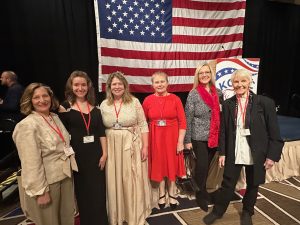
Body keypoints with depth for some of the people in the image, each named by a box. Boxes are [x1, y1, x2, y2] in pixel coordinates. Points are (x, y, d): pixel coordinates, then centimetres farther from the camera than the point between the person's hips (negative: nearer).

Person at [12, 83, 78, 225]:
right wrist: (41, 191, -19)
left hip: (65, 176, 7)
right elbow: (31, 163, -21)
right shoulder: (27, 126, -18)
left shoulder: (55, 117, 5)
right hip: (46, 181, -6)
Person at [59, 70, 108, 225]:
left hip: (96, 154, 3)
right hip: (78, 155, -2)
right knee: (83, 191, 13)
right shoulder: (65, 107, -5)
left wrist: (104, 153, -1)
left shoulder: (94, 107, 4)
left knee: (98, 190, 11)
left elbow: (101, 132, 4)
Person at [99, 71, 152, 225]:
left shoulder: (134, 102, -4)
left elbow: (143, 125, -3)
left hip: (132, 147, -2)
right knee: (114, 182, 12)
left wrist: (145, 146, -7)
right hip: (112, 148, 3)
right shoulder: (104, 105, 4)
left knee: (133, 181, 7)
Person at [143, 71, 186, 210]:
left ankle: (172, 195, 33)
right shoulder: (148, 100, -4)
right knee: (158, 165, 13)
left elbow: (182, 122, -7)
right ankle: (162, 194, 34)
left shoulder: (175, 99, -7)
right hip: (155, 138, 1)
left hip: (172, 137, -1)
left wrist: (180, 141, -10)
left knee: (172, 165, 13)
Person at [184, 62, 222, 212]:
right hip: (199, 137, -4)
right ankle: (200, 195, 23)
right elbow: (188, 119, -8)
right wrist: (187, 140, -10)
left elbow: (221, 114, 11)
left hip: (215, 137, 4)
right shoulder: (193, 94, -7)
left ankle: (202, 190, 37)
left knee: (207, 165, 15)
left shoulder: (218, 92, 5)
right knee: (202, 165, 1)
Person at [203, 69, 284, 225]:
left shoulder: (265, 103, -8)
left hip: (256, 155, 0)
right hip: (233, 154, 1)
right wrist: (222, 153, 0)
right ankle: (217, 211, 34)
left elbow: (274, 133, -5)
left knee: (252, 185, 19)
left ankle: (247, 213, 45)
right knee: (227, 184, 12)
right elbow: (223, 131, 1)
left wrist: (272, 155, -8)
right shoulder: (228, 104, -1)